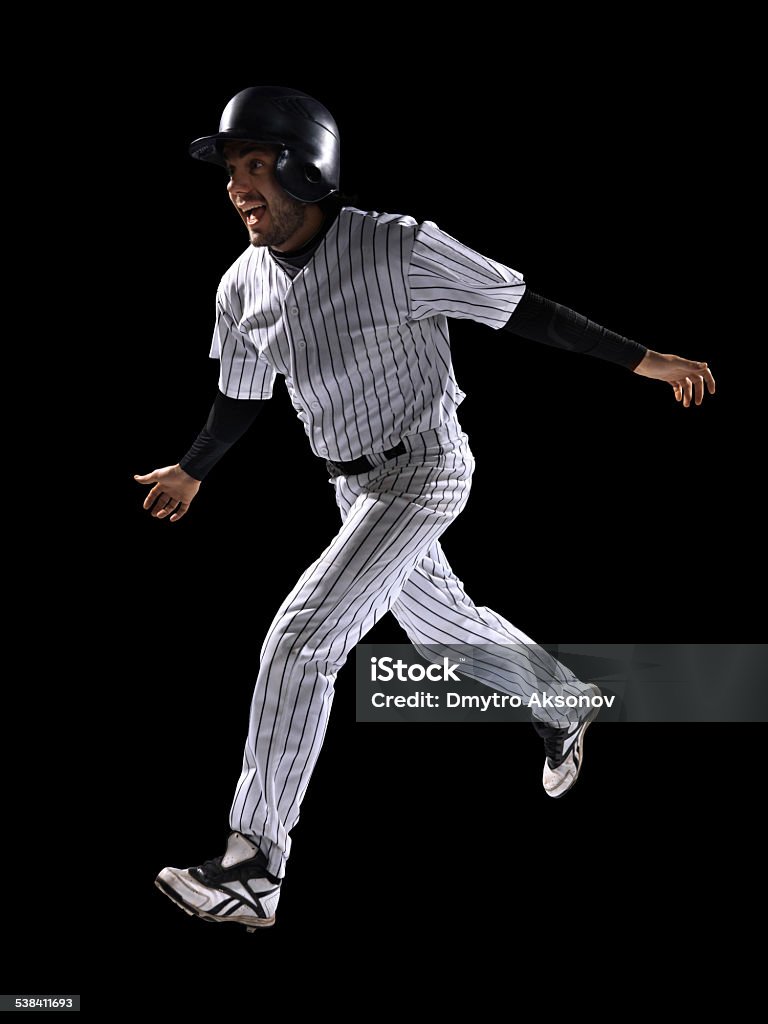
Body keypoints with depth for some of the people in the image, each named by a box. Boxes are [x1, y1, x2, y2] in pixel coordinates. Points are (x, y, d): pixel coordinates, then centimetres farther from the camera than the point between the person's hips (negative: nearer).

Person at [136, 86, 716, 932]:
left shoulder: (399, 250, -24)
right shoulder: (244, 287, -5)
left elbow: (525, 311, -18)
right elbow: (240, 399, 13)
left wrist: (643, 361, -16)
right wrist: (192, 472, 27)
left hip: (424, 472, -7)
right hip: (353, 484, 7)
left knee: (299, 643, -16)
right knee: (439, 623, 24)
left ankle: (254, 870, -11)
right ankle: (563, 702, 54)